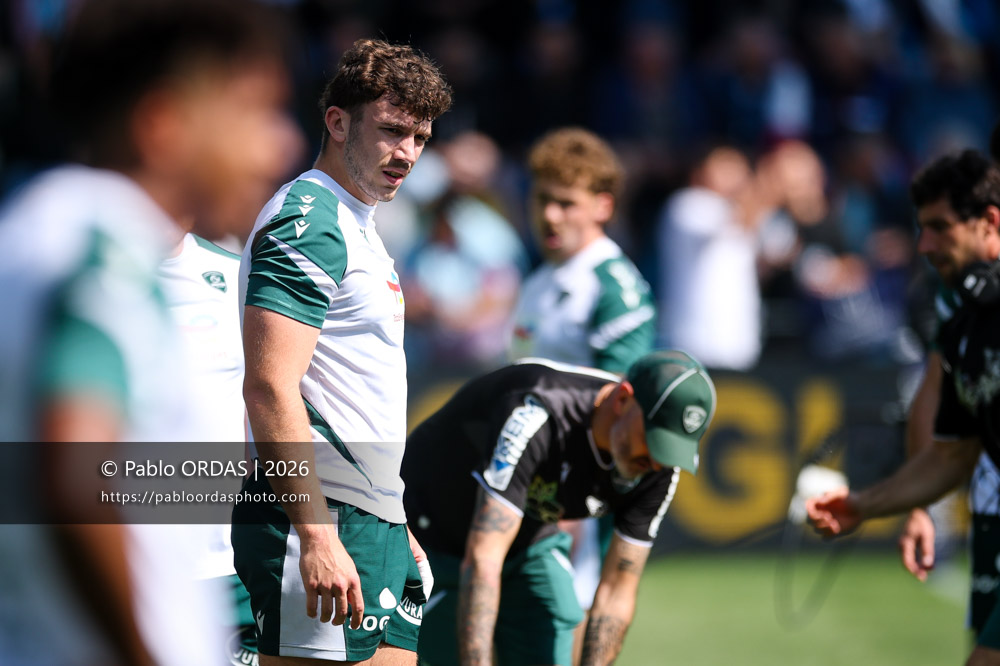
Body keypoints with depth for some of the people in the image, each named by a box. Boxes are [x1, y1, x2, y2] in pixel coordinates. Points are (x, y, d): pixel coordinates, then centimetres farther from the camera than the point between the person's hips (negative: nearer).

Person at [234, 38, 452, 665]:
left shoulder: (361, 229, 20)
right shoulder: (308, 221, -11)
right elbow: (268, 388, -20)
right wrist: (318, 535, -25)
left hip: (374, 522, 10)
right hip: (322, 524, -10)